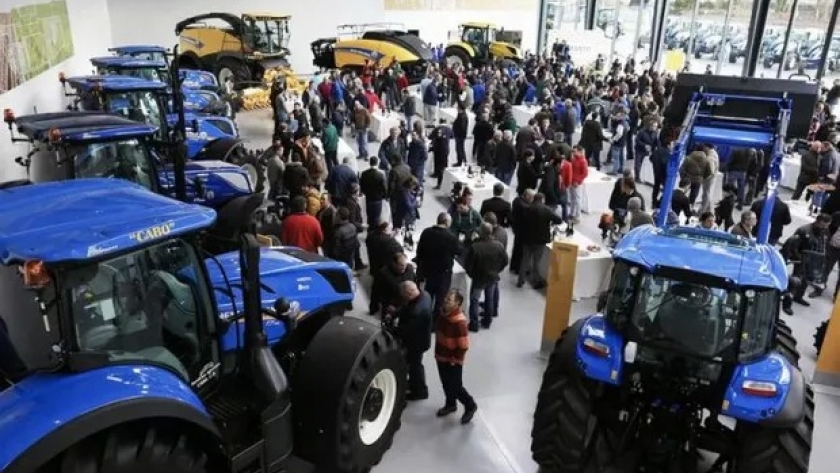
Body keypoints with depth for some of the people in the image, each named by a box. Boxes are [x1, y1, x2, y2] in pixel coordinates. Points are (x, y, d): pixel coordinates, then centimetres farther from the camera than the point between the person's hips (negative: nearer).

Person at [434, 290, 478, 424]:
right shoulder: (443, 313, -4)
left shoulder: (459, 322, -30)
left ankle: (470, 406, 28)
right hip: (441, 357, 8)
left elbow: (463, 346, -25)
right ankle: (450, 404, 43)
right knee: (446, 384, 22)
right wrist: (438, 352, 14)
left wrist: (454, 360, -16)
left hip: (453, 361, -8)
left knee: (455, 386, 5)